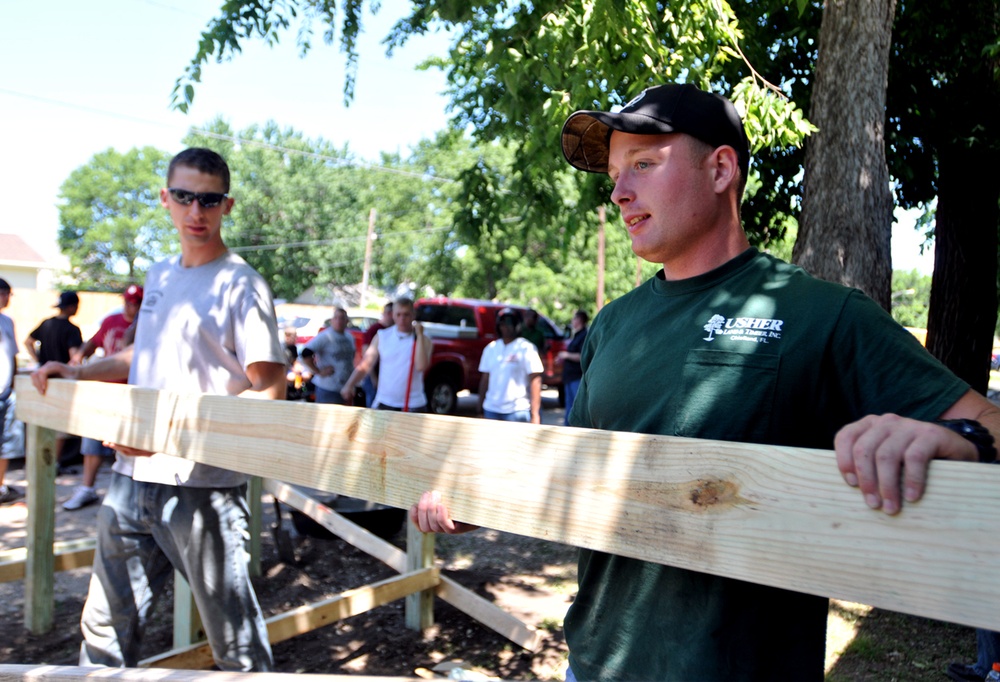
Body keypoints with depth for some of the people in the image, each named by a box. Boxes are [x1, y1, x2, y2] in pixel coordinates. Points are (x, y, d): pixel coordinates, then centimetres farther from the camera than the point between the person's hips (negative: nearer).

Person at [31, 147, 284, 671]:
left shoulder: (240, 286, -10)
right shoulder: (159, 276, 13)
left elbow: (269, 390, -17)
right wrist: (78, 372, 15)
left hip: (203, 488, -7)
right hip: (132, 478, 7)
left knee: (235, 640, 4)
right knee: (106, 628, 20)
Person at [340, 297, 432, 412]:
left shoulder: (423, 340, -1)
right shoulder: (382, 336, 5)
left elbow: (421, 366, -17)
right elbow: (366, 364, 3)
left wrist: (419, 335, -17)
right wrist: (349, 385, -9)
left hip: (413, 406, -2)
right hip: (384, 403, 2)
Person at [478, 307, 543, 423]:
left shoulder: (526, 348, -4)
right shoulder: (490, 348, 11)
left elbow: (535, 381, -9)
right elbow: (485, 378, 14)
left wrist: (535, 414, -15)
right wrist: (480, 406, 9)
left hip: (518, 411, -5)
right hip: (491, 410, 5)